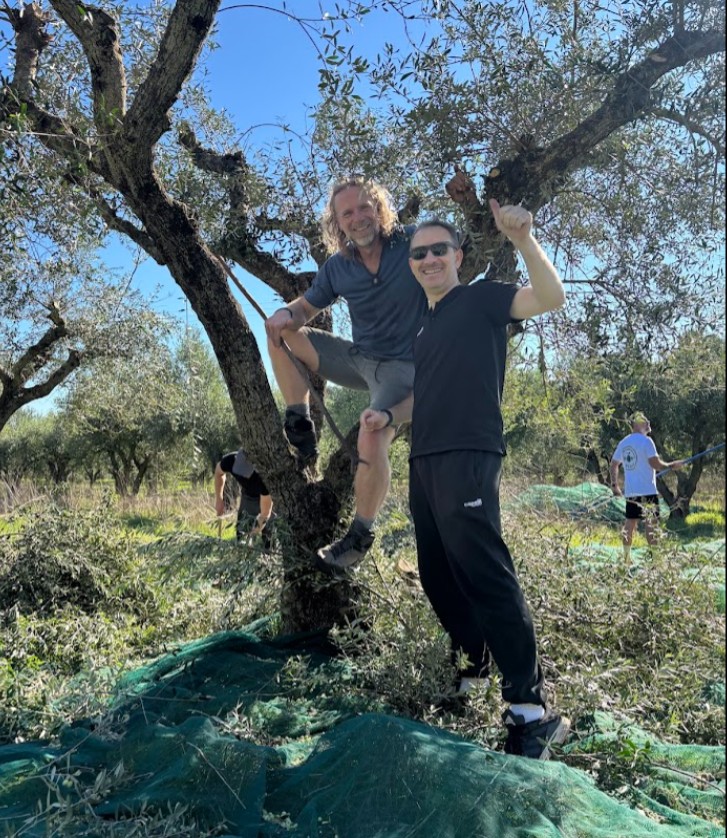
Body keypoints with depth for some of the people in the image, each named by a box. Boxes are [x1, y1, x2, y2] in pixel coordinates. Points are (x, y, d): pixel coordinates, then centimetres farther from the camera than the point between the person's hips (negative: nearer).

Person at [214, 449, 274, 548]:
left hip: (269, 497, -4)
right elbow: (219, 472, -4)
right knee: (241, 535, 6)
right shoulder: (230, 460, -33)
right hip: (248, 496, 4)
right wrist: (219, 499, 0)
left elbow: (265, 513, -33)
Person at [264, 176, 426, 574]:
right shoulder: (337, 267, -1)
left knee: (371, 442, -30)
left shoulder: (414, 243, -12)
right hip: (358, 358, 5)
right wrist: (285, 313, -14)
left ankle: (360, 535, -7)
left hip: (403, 366, -5)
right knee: (281, 332, -3)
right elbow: (306, 306, 11)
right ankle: (299, 426, 0)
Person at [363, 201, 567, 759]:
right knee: (438, 577, 13)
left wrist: (523, 239, -25)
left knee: (485, 575, -14)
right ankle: (475, 665, 30)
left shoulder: (482, 299, 2)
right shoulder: (424, 326, 23)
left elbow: (552, 297, -14)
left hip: (468, 458, -8)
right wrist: (388, 415, 15)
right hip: (424, 461, 9)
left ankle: (532, 711, -9)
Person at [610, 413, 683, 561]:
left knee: (630, 523, 10)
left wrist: (615, 485, 21)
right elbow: (656, 464, -17)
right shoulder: (646, 441, -11)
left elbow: (613, 464, 16)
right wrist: (672, 465, -3)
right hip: (647, 490, -7)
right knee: (651, 524, -2)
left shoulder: (623, 442, 11)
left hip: (630, 491, 7)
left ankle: (626, 557, 12)